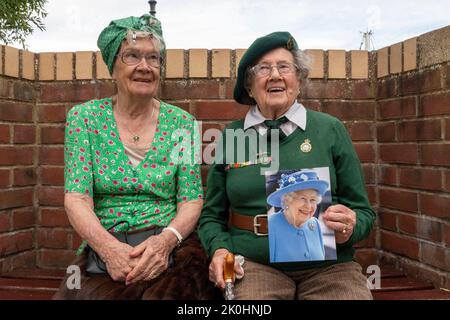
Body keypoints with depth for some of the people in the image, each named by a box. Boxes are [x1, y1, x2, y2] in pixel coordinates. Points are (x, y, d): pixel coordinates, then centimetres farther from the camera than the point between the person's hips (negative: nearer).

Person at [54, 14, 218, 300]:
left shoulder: (182, 123, 3)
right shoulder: (85, 117, 2)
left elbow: (191, 201, 0)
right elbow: (76, 198, -5)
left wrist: (166, 240, -20)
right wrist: (109, 247, -22)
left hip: (171, 248, 0)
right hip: (102, 252, 1)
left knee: (168, 292, -29)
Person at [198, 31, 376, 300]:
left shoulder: (330, 130, 3)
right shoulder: (230, 137, 6)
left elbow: (362, 212, 7)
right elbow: (212, 215, 12)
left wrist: (348, 229, -14)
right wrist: (219, 249, -7)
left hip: (328, 265, 1)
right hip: (254, 265, 0)